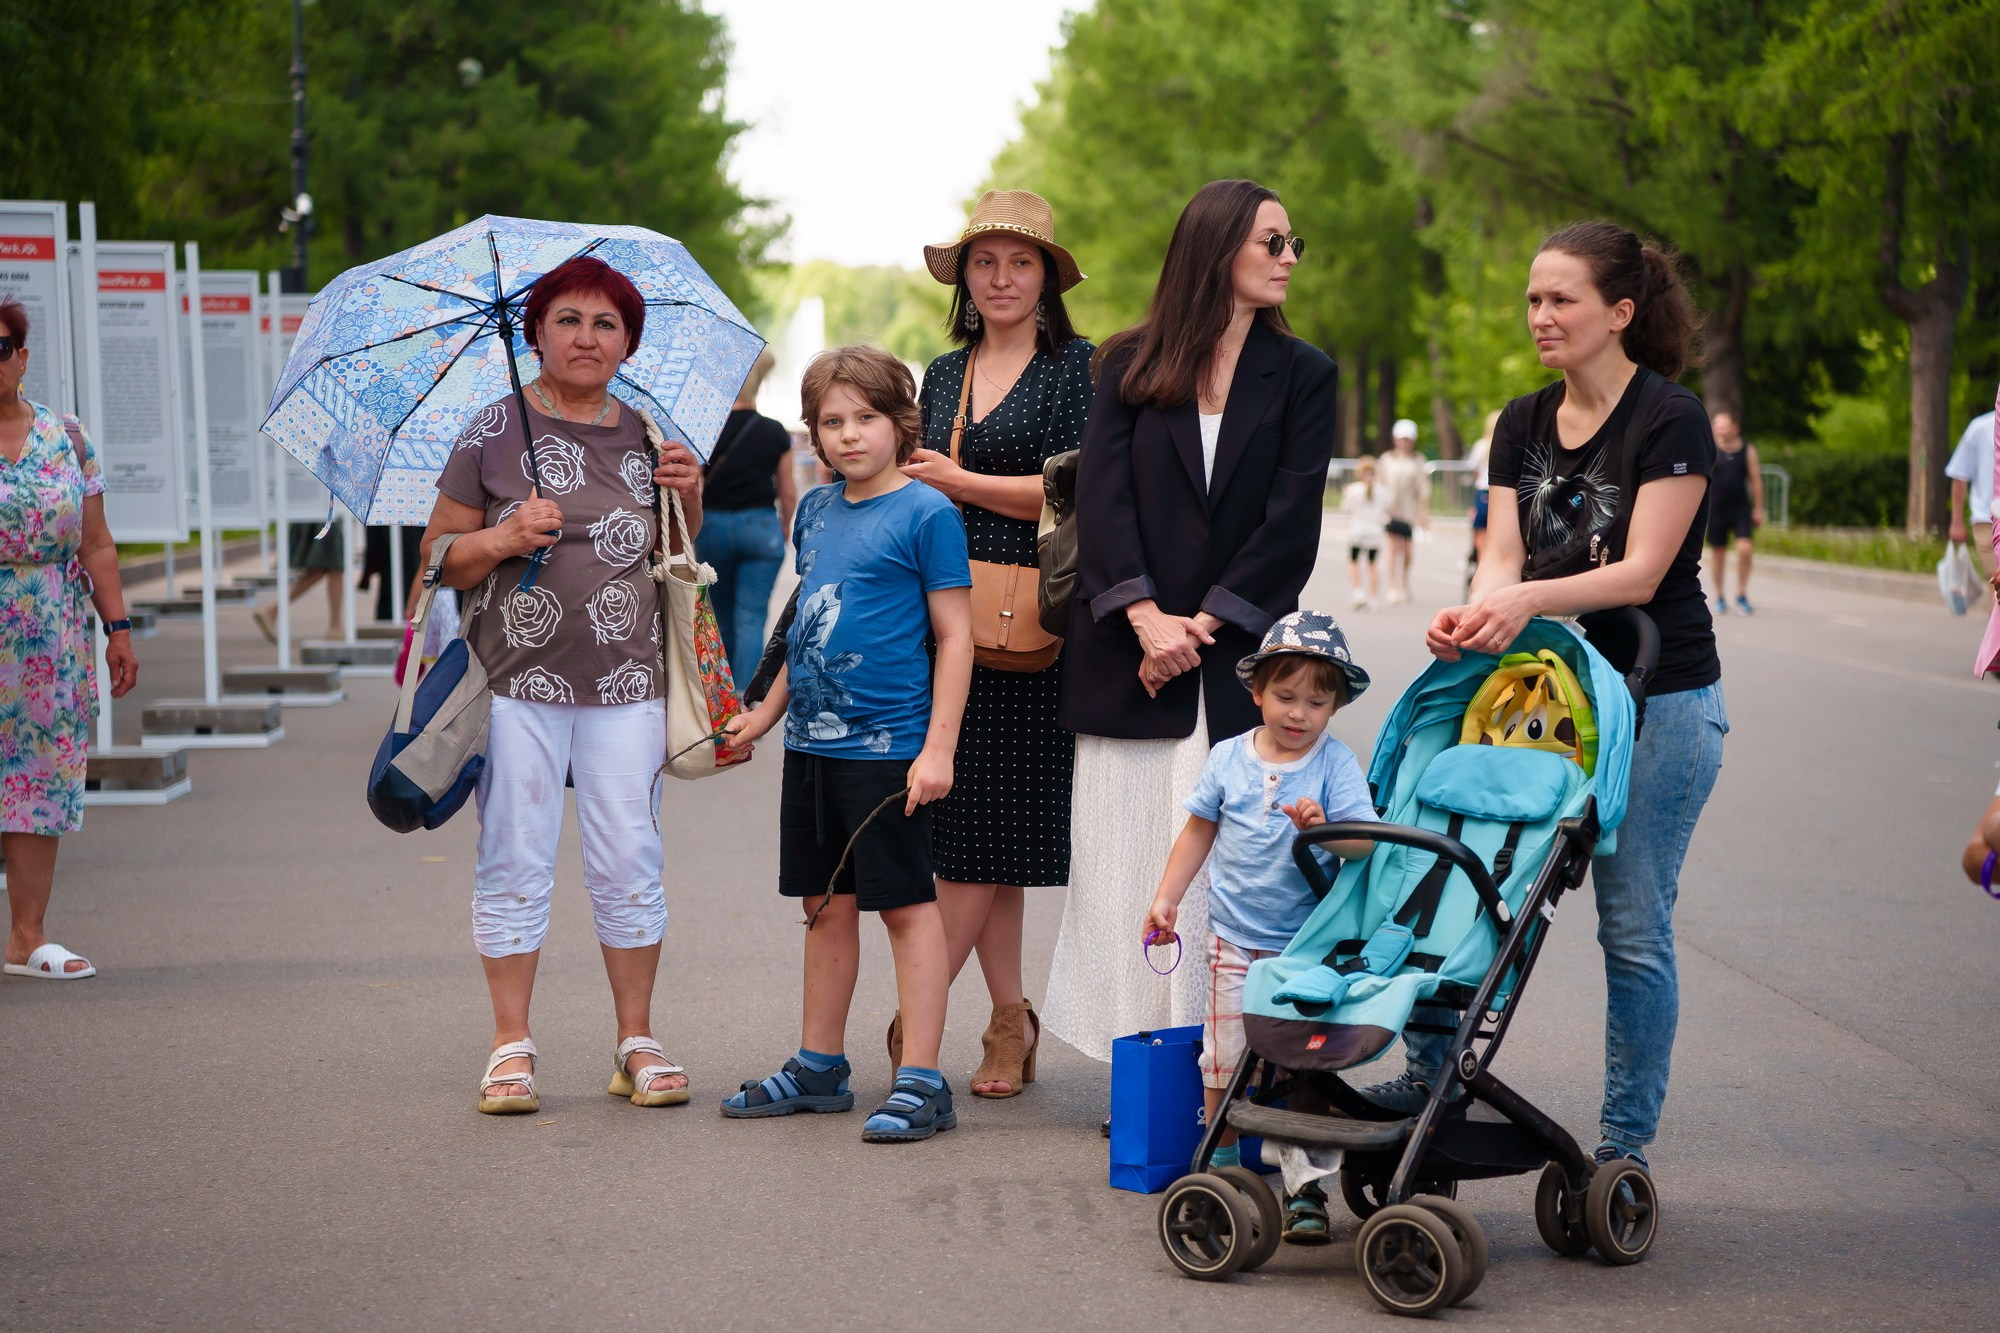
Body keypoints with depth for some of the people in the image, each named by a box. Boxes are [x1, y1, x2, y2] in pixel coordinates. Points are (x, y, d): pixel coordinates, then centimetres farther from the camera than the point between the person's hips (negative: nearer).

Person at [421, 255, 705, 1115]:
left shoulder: (645, 436, 12)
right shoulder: (493, 434, 2)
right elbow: (437, 557, 4)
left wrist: (689, 497, 2)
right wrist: (502, 539, -14)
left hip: (626, 682, 2)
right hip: (517, 679, -2)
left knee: (629, 864, 3)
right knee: (515, 861, 1)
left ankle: (636, 1043, 13)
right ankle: (511, 1045, 10)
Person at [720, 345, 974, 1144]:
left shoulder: (926, 513, -7)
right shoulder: (814, 512, 12)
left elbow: (955, 634, -9)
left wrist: (938, 747, -15)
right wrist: (767, 712, 21)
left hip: (887, 744, -7)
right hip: (811, 743, 7)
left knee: (906, 905, -2)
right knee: (826, 905, 14)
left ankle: (921, 1082, 0)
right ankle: (819, 1068, 24)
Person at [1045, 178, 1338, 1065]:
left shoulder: (1301, 375, 8)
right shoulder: (1130, 363, 9)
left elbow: (1292, 521, -1)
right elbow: (1101, 496, 0)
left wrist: (1202, 625, -10)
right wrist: (1148, 618, -13)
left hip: (1240, 660, -1)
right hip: (1128, 658, 1)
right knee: (1128, 866, 0)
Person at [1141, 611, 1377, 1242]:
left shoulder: (1335, 763, -4)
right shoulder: (1228, 759, 3)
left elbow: (1365, 840, -14)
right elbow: (1199, 830, 16)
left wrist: (1325, 829, -34)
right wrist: (1166, 898, 12)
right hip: (1236, 941, 2)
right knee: (1226, 1057, 5)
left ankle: (1304, 1185, 6)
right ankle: (1221, 1165, 25)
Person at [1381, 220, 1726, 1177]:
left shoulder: (1671, 419, -11)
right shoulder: (1522, 425, 8)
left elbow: (1641, 573, -17)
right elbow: (1503, 557, 1)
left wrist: (1527, 599, -32)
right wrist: (1471, 613, -22)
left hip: (1660, 703, -6)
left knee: (1632, 925, -1)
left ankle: (1627, 1138, 9)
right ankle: (1431, 1072, 13)